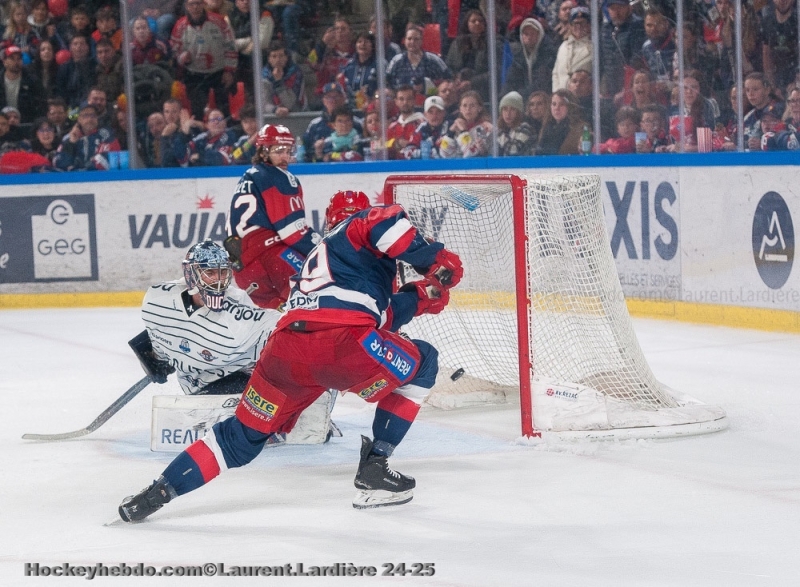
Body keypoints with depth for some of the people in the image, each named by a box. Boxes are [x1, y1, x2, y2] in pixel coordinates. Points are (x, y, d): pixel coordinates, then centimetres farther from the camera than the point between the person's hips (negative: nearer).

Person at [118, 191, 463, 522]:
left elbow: (378, 320, 32)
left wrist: (419, 296, 24)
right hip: (341, 343, -7)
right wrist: (434, 261, 0)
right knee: (421, 365, 19)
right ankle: (373, 470, 16)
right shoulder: (364, 223, 19)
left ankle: (158, 492, 14)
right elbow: (386, 222, -8)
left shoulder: (320, 256, 39)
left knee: (243, 435, 22)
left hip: (285, 350, 7)